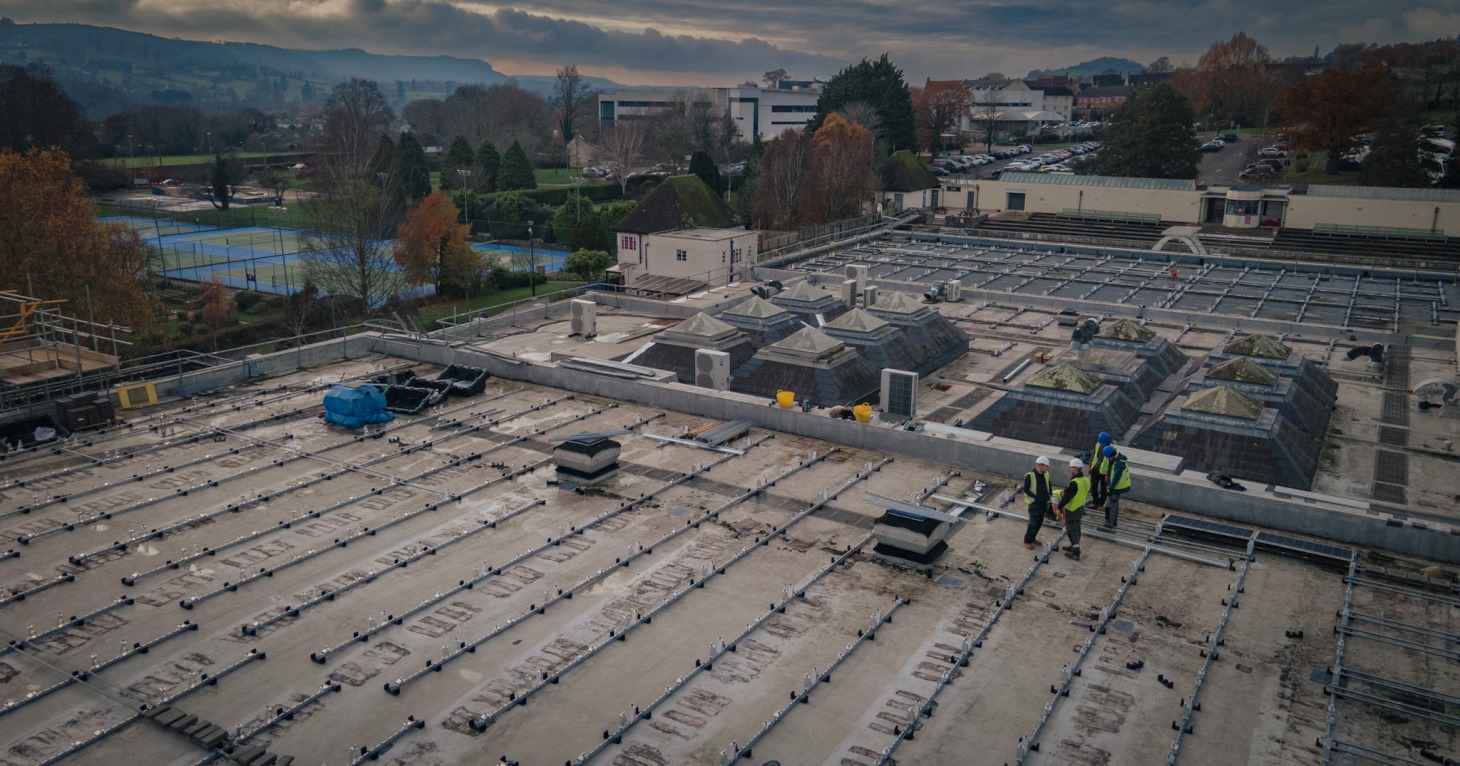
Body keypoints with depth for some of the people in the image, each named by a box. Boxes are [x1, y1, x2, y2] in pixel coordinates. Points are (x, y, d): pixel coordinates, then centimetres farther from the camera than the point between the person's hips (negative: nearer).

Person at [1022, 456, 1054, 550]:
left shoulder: (1046, 474, 1)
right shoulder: (1029, 476, -19)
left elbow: (1049, 485, 16)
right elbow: (1026, 489, -16)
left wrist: (1050, 495, 6)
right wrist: (1035, 497, -22)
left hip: (1044, 503, 7)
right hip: (1034, 503, -7)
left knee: (1039, 522, 17)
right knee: (1033, 524, -3)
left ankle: (1032, 538, 34)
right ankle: (1027, 541, 14)